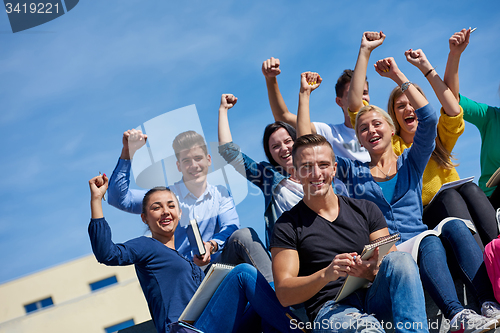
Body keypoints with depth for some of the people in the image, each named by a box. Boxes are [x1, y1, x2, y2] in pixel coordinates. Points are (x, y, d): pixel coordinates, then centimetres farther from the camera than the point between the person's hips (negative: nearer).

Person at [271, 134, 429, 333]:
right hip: (330, 309, -4)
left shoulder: (365, 210, 17)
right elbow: (284, 295, -1)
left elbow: (395, 266, 10)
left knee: (401, 259, -29)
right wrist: (326, 274, -19)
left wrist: (373, 272, -15)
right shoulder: (288, 225, 8)